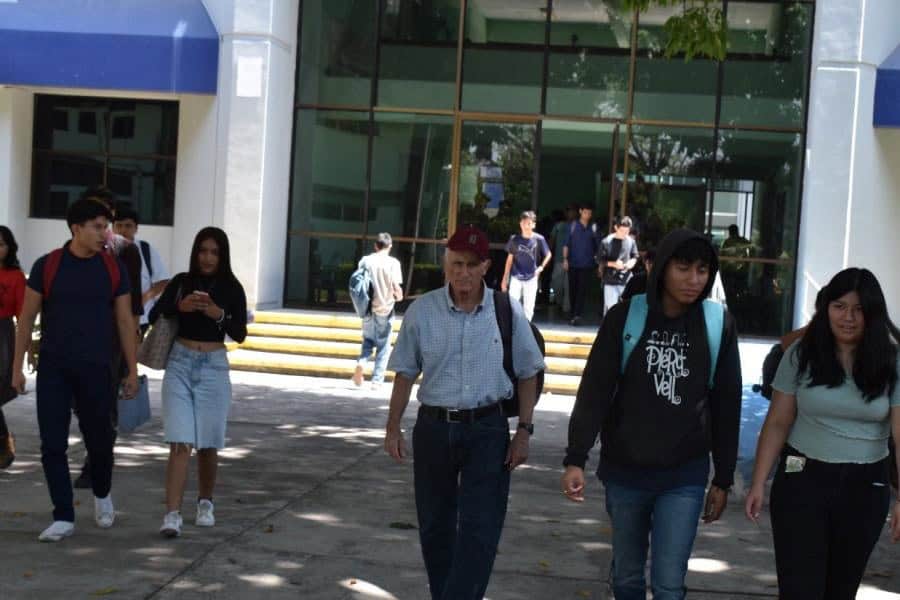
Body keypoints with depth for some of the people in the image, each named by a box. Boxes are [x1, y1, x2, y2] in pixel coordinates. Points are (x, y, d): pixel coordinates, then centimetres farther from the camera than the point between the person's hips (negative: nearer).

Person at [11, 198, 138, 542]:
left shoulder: (114, 269, 1)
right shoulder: (47, 266, -2)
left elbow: (125, 321, 5)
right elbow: (27, 318, 4)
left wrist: (132, 371, 3)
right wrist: (17, 366, 3)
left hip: (95, 370, 0)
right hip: (53, 370, 0)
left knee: (99, 440, 7)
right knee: (52, 445, -3)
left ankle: (102, 494, 36)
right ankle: (63, 517, 5)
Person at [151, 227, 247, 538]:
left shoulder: (231, 288, 2)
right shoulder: (181, 282, 4)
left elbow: (240, 334, -2)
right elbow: (153, 316, 0)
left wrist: (219, 315, -19)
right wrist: (179, 306, -17)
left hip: (213, 367, 0)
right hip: (180, 364, 0)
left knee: (208, 443, 7)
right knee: (180, 442, -9)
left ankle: (205, 503, 29)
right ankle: (172, 514, -13)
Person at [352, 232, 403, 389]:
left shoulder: (365, 260, 0)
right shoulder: (393, 262, -9)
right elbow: (396, 287, -14)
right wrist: (399, 297, 6)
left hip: (368, 307, 3)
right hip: (385, 308, -3)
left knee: (368, 340, 19)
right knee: (383, 346, 8)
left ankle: (361, 363, -8)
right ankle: (377, 380, 7)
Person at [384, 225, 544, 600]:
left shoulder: (508, 312, -4)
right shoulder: (422, 311, -2)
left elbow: (528, 375, 4)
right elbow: (405, 374, 5)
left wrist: (524, 431, -2)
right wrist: (393, 427, 1)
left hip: (487, 431, -1)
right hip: (433, 428, 2)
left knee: (479, 531, -7)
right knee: (434, 527, 12)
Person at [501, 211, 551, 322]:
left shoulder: (539, 239, -6)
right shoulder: (514, 239, -3)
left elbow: (548, 254, 9)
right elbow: (510, 259, 6)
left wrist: (541, 267, -4)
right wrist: (505, 278, 6)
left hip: (531, 278, 0)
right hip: (516, 277, 0)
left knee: (528, 307, 5)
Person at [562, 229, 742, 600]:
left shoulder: (718, 324, -2)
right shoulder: (625, 318, -5)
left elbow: (726, 406, 3)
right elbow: (594, 391, -6)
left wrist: (723, 478, 5)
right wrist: (576, 458, -14)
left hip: (685, 476, 0)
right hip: (624, 471, 1)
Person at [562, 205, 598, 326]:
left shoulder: (593, 228, 5)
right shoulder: (573, 225, 4)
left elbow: (597, 246, 8)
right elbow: (566, 244, 4)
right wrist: (565, 259, -4)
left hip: (587, 264, -1)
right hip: (573, 263, 1)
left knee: (582, 290, -11)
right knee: (573, 289, 7)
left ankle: (577, 315, -18)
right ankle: (573, 314, 19)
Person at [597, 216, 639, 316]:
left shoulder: (631, 241, 2)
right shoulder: (606, 242, -8)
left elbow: (635, 256, 15)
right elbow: (600, 259, -4)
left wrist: (632, 262, -7)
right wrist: (613, 264, -18)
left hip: (626, 280, 3)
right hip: (610, 281, -3)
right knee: (610, 307, -3)